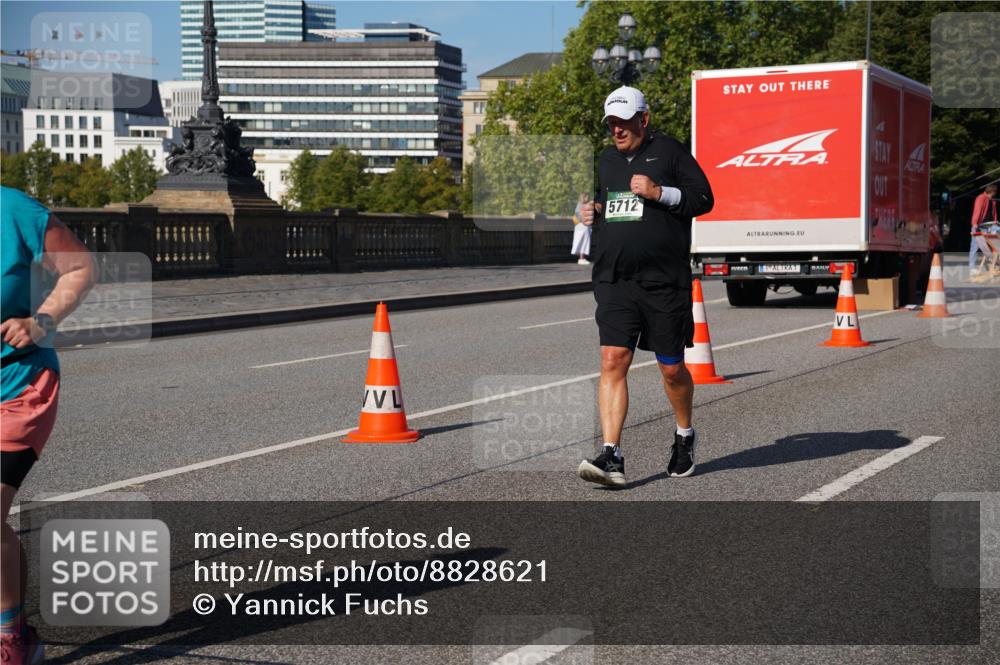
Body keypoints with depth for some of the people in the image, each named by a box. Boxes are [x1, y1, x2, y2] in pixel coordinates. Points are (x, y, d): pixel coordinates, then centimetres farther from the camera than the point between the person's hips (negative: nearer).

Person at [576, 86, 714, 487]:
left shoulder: (669, 151, 1)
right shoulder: (606, 160, 17)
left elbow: (704, 198, -4)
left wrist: (660, 193, -16)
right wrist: (590, 215, 9)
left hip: (665, 281, -4)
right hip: (614, 281, 4)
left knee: (672, 369, 7)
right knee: (613, 361, -11)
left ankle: (685, 435, 34)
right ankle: (611, 457, -15)